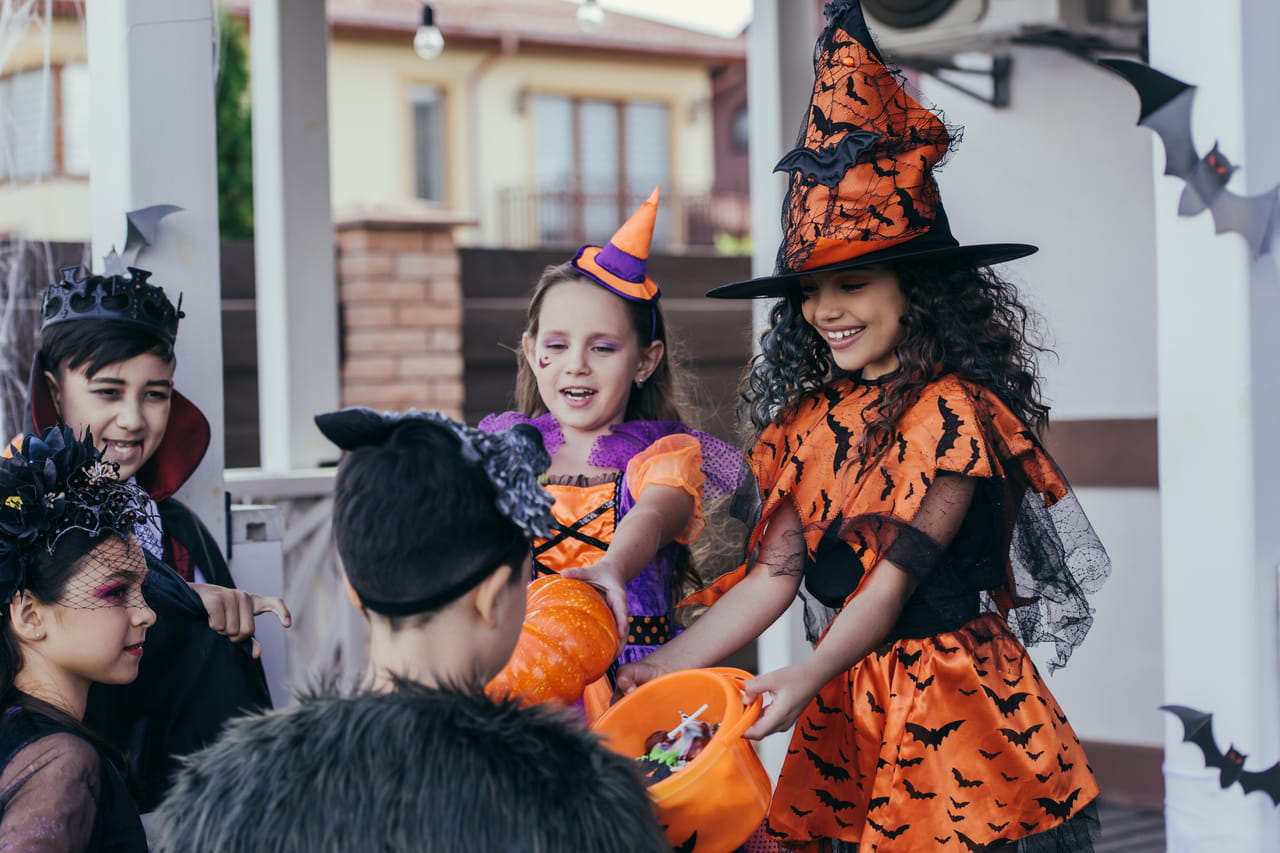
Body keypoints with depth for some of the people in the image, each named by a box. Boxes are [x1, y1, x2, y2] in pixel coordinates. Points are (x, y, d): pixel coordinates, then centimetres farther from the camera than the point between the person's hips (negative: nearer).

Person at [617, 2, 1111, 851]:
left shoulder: (955, 412, -10)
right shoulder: (812, 417, 8)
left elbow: (892, 580, -17)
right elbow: (773, 574, 3)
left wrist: (808, 678, -32)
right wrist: (653, 674, -5)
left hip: (950, 701, -5)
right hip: (844, 706, 5)